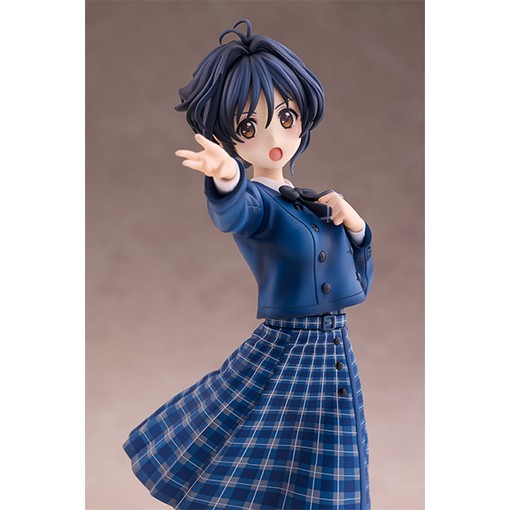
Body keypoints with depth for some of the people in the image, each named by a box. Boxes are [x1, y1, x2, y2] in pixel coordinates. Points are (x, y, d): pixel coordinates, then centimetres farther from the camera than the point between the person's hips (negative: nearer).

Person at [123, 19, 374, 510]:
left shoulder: (320, 204, 8)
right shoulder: (255, 200, -12)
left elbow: (358, 286, 14)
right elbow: (233, 213, -39)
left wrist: (356, 227, -3)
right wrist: (226, 180, -62)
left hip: (332, 356, 6)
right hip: (279, 353, -6)